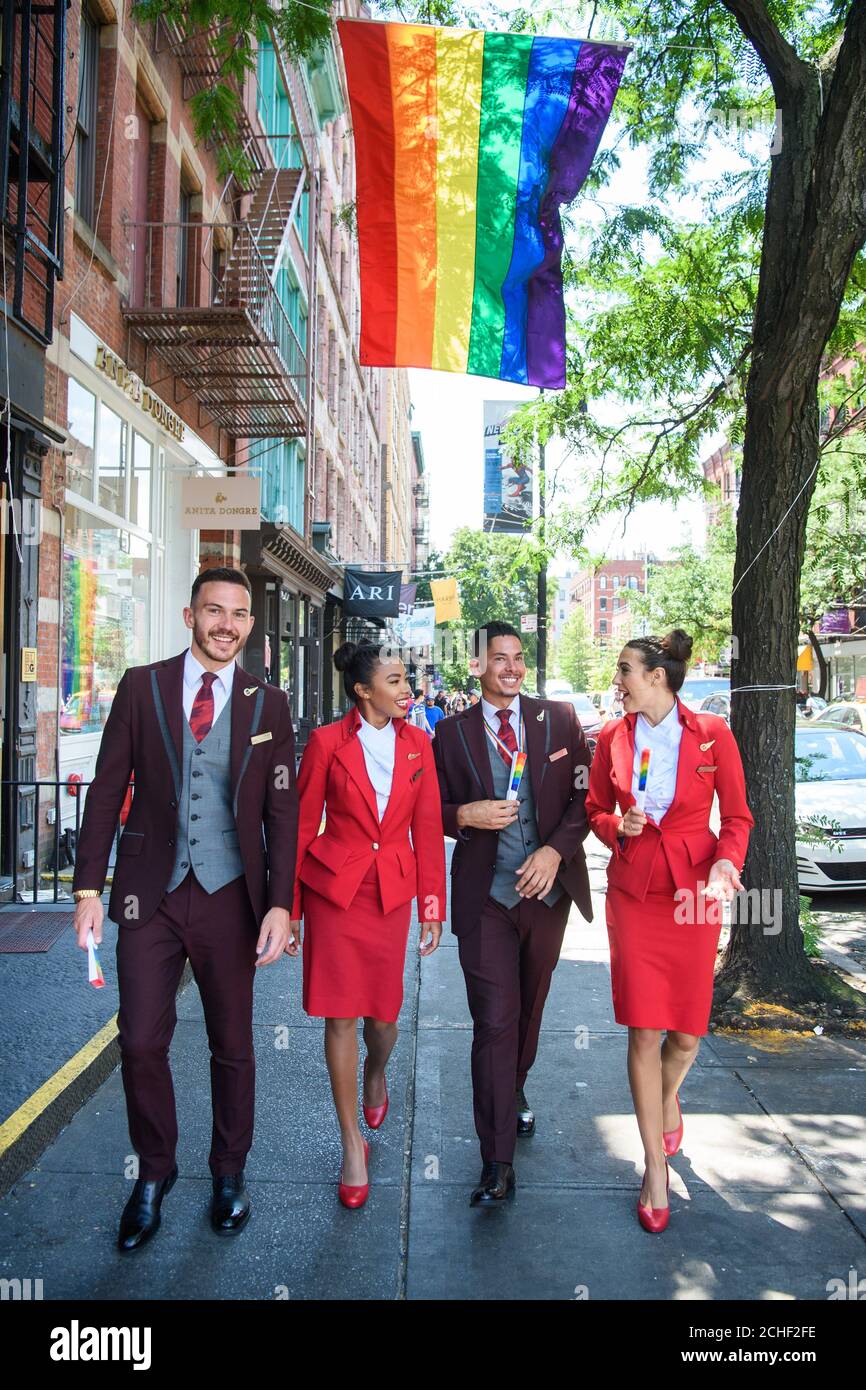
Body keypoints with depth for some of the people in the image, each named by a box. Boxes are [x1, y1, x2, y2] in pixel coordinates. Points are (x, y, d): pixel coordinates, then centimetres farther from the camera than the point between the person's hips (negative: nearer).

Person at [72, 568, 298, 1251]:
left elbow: (282, 811, 1)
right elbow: (107, 789, 0)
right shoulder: (142, 686, 1)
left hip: (229, 897, 0)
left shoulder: (269, 704, 1)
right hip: (150, 893, 0)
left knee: (233, 1043, 12)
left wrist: (280, 904, -6)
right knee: (140, 1042, 4)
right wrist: (89, 888, -4)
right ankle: (154, 1172, 28)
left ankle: (229, 1170, 34)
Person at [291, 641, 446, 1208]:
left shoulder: (417, 743, 3)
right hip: (333, 886, -2)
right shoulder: (327, 742, -6)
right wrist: (288, 907, 0)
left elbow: (428, 827, 5)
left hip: (392, 891, 2)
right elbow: (302, 825, -1)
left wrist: (433, 905, 3)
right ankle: (353, 1144, 15)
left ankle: (377, 1074, 45)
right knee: (341, 1015, 0)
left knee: (383, 1011, 8)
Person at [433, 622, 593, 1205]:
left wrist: (556, 850, -13)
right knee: (495, 1020, -5)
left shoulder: (559, 719, 2)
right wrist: (465, 815, -15)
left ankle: (515, 1090, 47)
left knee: (530, 1005, 19)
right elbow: (435, 809, 7)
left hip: (548, 887, 2)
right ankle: (498, 1162, 2)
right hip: (485, 894, -2)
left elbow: (585, 796, 1)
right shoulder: (452, 732, 2)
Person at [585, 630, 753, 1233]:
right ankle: (656, 1167, 15)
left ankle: (668, 1096, 42)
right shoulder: (613, 737, 2)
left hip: (694, 893, -1)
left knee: (687, 1030, 5)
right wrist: (618, 827, -8)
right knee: (643, 1030, 0)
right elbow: (596, 809, 13)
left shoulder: (712, 733, -5)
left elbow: (737, 816, 1)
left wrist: (725, 864, -16)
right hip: (633, 892, 1)